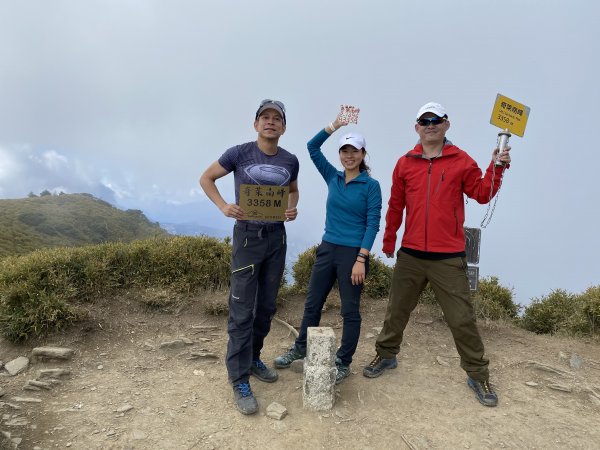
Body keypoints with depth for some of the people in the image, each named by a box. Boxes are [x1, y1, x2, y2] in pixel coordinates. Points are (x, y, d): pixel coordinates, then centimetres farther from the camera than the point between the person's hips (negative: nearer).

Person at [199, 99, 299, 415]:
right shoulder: (239, 153, -7)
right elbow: (206, 178, 3)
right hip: (247, 236, -4)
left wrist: (292, 208, -1)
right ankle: (239, 381, 9)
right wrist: (224, 207, -12)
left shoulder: (290, 161, 2)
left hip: (277, 237, 5)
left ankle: (253, 359, 33)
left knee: (267, 306, 13)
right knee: (242, 310, -4)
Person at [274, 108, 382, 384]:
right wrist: (335, 125, -6)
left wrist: (361, 260, -17)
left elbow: (373, 224, -11)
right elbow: (312, 147, 2)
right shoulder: (333, 178, 6)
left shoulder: (371, 185, -7)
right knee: (312, 303, 15)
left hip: (353, 253, -5)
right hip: (327, 249, 5)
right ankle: (301, 348, 35)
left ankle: (343, 363, 24)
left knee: (350, 311, 8)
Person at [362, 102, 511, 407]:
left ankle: (478, 375, 25)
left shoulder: (461, 161, 0)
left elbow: (481, 194, 5)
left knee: (461, 318, 6)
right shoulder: (405, 163, 5)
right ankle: (386, 356, 34)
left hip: (449, 258, -2)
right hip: (410, 255, 2)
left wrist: (496, 169, -10)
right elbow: (395, 206, 11)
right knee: (396, 311, 14)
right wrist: (388, 241, 17)